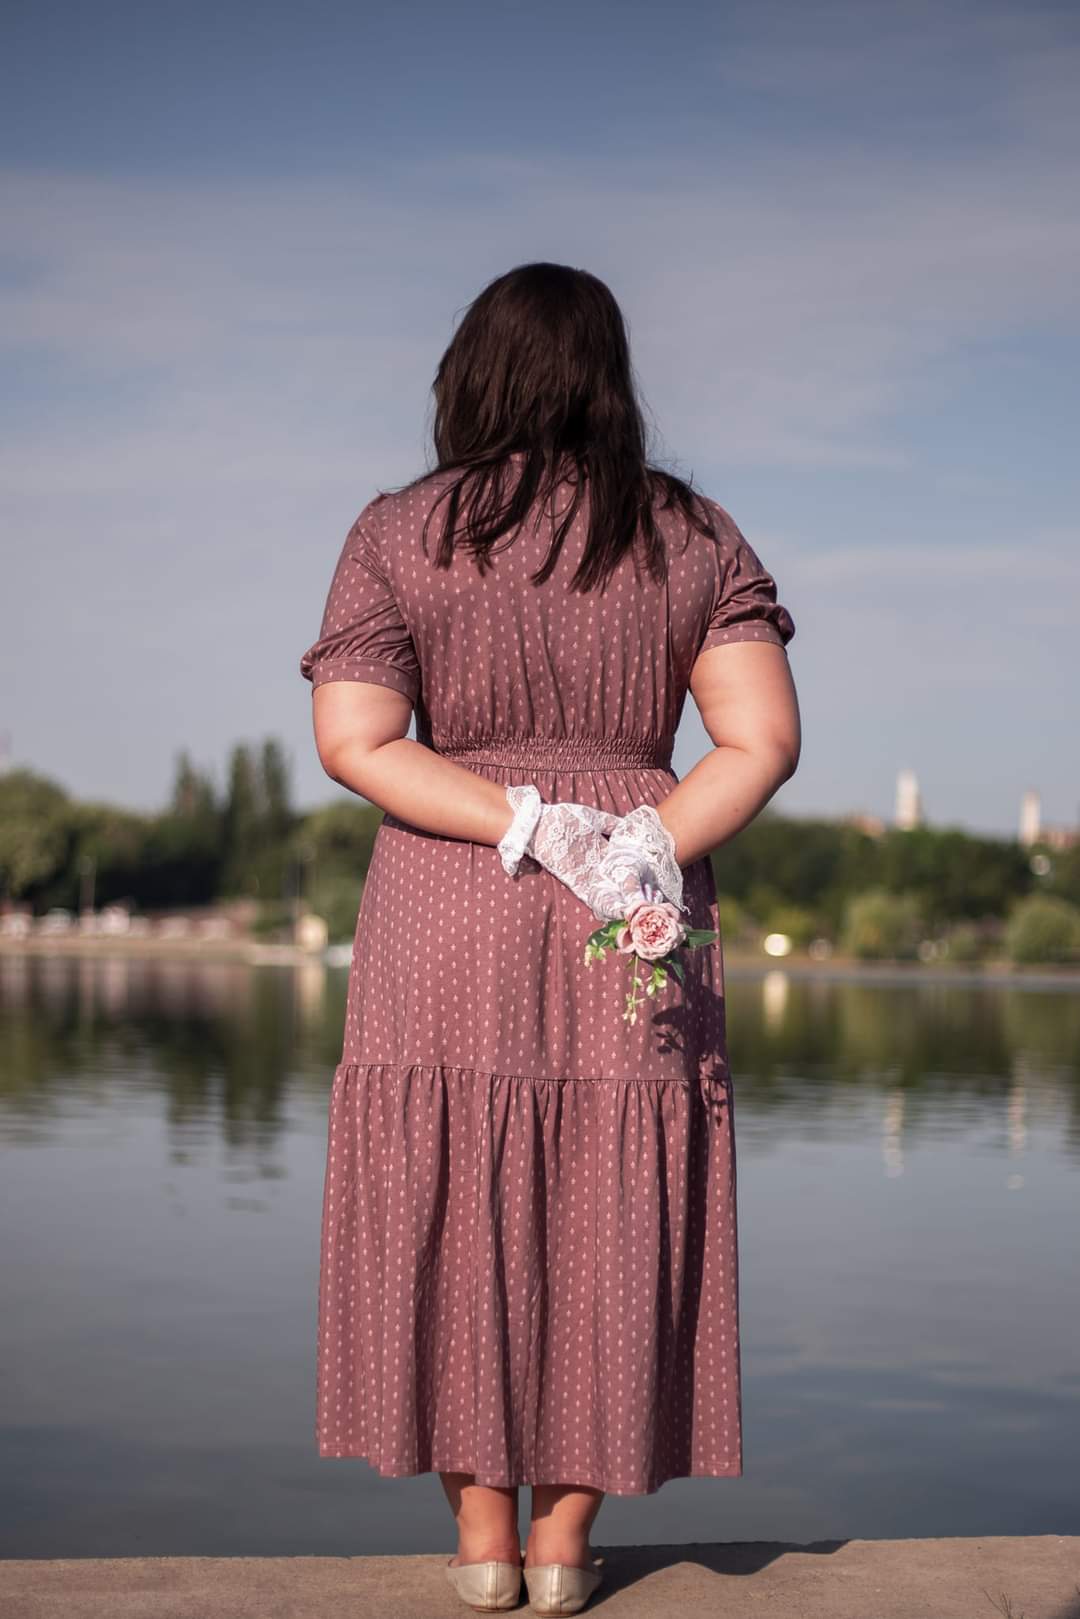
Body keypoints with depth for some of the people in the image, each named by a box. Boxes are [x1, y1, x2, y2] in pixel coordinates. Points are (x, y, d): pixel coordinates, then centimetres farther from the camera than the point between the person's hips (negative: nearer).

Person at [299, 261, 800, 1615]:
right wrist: (638, 851, -11)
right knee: (611, 1224, 8)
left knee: (452, 1216, 9)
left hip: (447, 922, -1)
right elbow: (763, 741, -6)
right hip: (636, 939, 1)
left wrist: (533, 831, -11)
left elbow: (354, 744, -9)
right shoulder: (694, 537, 4)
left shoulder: (398, 536, 1)